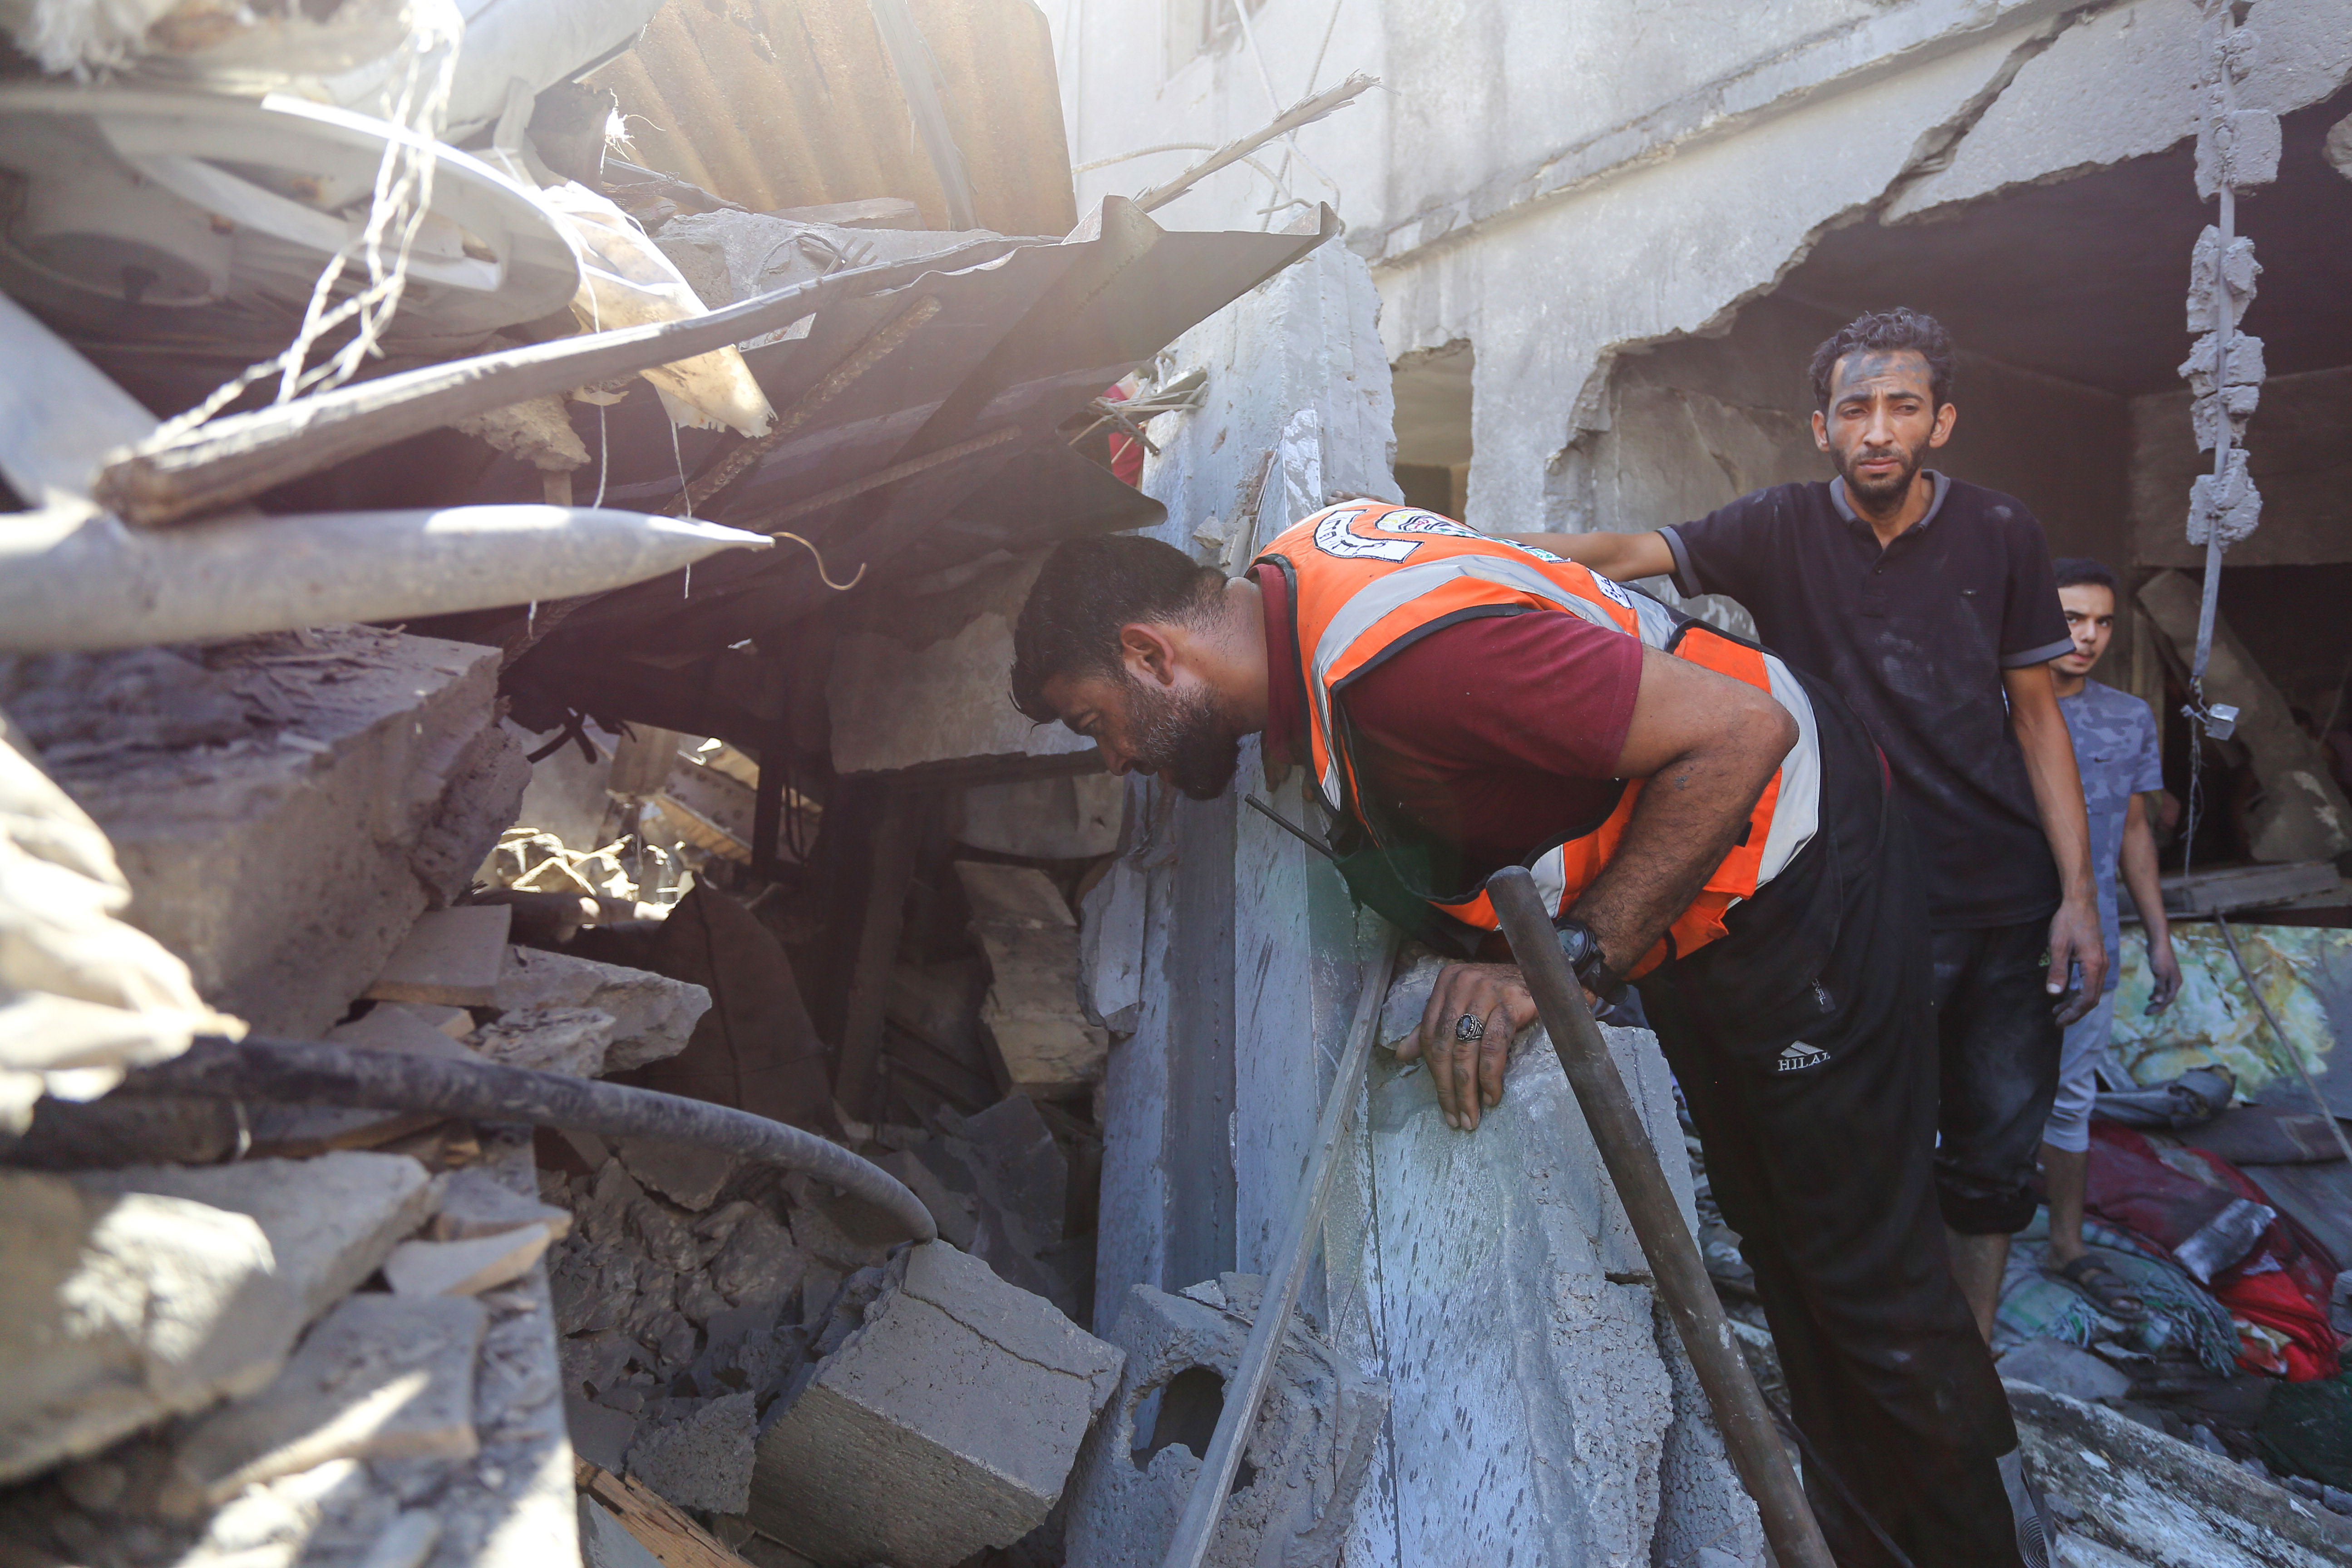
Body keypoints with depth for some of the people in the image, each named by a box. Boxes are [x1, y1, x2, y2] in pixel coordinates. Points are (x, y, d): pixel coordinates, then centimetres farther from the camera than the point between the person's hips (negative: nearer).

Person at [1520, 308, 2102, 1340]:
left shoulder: (2000, 536, 1)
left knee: (1997, 1150, 13)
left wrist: (2078, 892, 0)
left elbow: (2036, 715, 4)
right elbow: (1622, 554, -16)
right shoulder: (1781, 534, -5)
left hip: (2007, 900, 3)